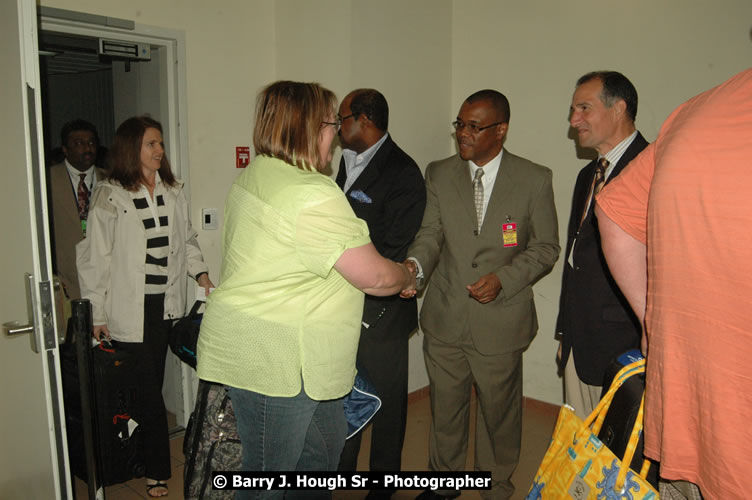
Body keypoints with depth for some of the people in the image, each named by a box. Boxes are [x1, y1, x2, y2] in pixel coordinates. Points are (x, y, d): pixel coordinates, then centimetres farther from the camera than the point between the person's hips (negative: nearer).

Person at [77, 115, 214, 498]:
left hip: (165, 304, 4)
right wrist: (96, 313, -6)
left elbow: (186, 239, 16)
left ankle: (148, 461, 28)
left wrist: (200, 272, -2)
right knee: (145, 388, 0)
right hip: (129, 309, -4)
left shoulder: (173, 192, 8)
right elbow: (94, 257, -5)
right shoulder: (109, 197, -6)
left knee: (152, 384, 12)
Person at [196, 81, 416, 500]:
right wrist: (408, 277, 4)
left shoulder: (257, 175, 8)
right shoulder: (313, 195, -24)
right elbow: (374, 276, -20)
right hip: (276, 359, -10)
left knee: (325, 450, 23)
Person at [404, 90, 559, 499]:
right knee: (445, 406, 18)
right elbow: (431, 234, 1)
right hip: (444, 319, 3)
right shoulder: (439, 174, 4)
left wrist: (503, 278, -16)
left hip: (499, 322, -2)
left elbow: (546, 246, -1)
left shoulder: (534, 180, -5)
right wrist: (415, 265, -20)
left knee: (498, 412, 14)